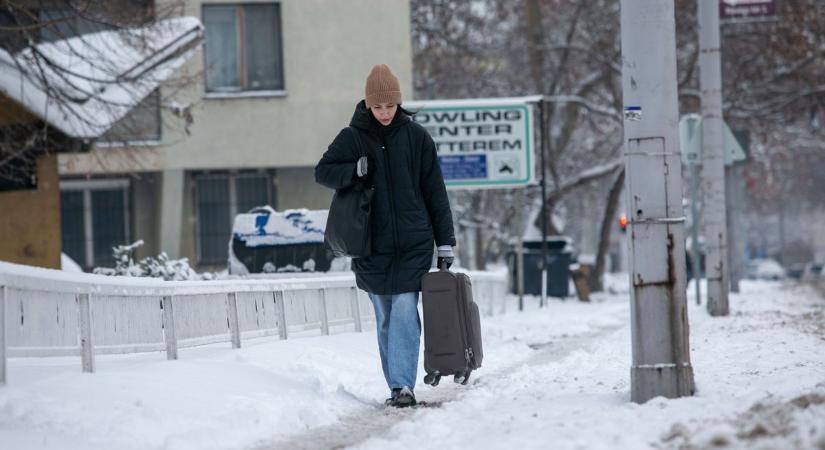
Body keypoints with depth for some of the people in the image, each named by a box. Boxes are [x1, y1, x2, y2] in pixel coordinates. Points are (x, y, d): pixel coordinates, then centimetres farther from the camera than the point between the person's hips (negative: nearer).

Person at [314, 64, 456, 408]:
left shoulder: (416, 137, 2)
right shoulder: (352, 138, 2)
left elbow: (435, 192, 5)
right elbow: (323, 172, 5)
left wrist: (445, 242, 3)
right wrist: (354, 170, -16)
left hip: (413, 244, -1)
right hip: (372, 246, 1)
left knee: (405, 311, -12)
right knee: (384, 318, 7)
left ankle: (403, 385, -14)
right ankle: (397, 386, 15)